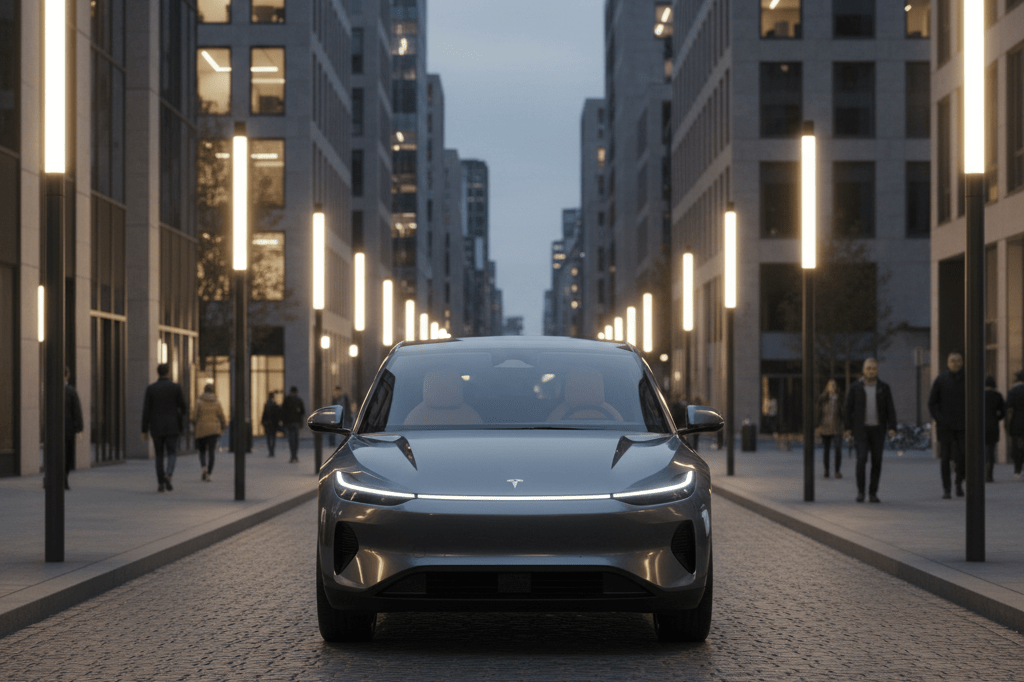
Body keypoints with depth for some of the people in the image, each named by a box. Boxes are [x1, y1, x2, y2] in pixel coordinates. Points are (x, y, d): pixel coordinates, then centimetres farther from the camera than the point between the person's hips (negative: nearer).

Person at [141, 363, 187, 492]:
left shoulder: (150, 388, -2)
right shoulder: (176, 387, -3)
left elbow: (146, 410, -3)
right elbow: (183, 408, 1)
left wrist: (144, 430, 1)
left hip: (156, 428, 1)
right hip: (172, 427, -1)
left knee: (159, 455, 9)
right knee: (172, 453, 4)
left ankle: (161, 484, 6)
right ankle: (168, 474, -23)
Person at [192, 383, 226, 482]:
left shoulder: (199, 402, -6)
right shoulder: (217, 402, 1)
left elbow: (194, 417, -7)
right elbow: (221, 417, 3)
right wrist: (223, 426, 20)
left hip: (201, 430, -1)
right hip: (214, 430, 1)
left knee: (202, 450, 15)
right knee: (211, 452, 4)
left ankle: (204, 467, -10)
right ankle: (209, 474, -3)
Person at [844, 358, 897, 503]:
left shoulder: (884, 388, 3)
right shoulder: (855, 388, 0)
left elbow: (890, 409, 1)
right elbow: (848, 409, 0)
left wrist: (892, 428, -11)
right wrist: (848, 428, -8)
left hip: (878, 430, 2)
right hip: (861, 430, -2)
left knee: (877, 461, 1)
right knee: (861, 460, -14)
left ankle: (873, 493, 10)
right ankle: (860, 491, -3)